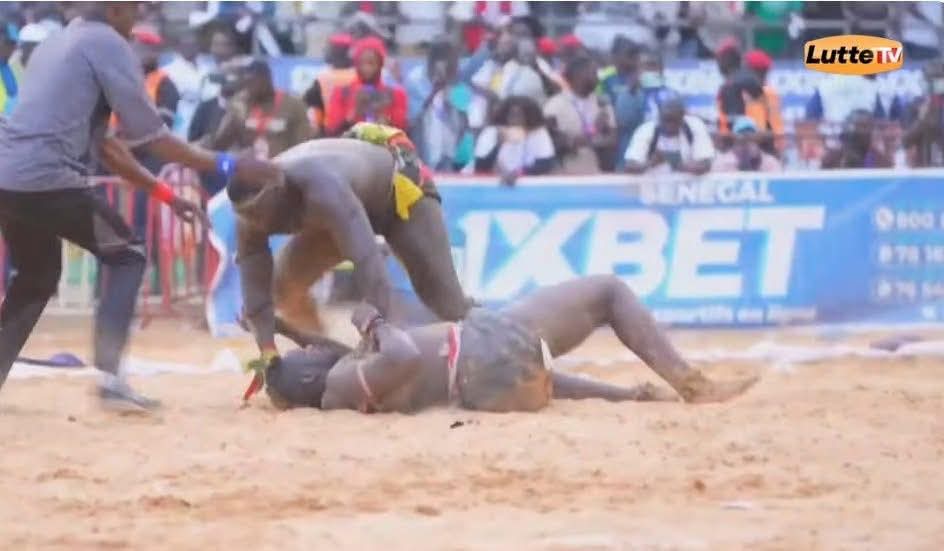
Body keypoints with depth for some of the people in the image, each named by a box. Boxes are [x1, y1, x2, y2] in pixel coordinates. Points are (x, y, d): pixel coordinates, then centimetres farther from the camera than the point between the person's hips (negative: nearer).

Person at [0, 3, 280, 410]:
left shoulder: (54, 46, 26)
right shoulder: (108, 44, 0)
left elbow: (99, 143, 28)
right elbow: (151, 137, -4)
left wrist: (164, 193, 28)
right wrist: (228, 167, 1)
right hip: (47, 180, -8)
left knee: (36, 278, 26)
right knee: (126, 257, 9)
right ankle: (109, 378, -4)